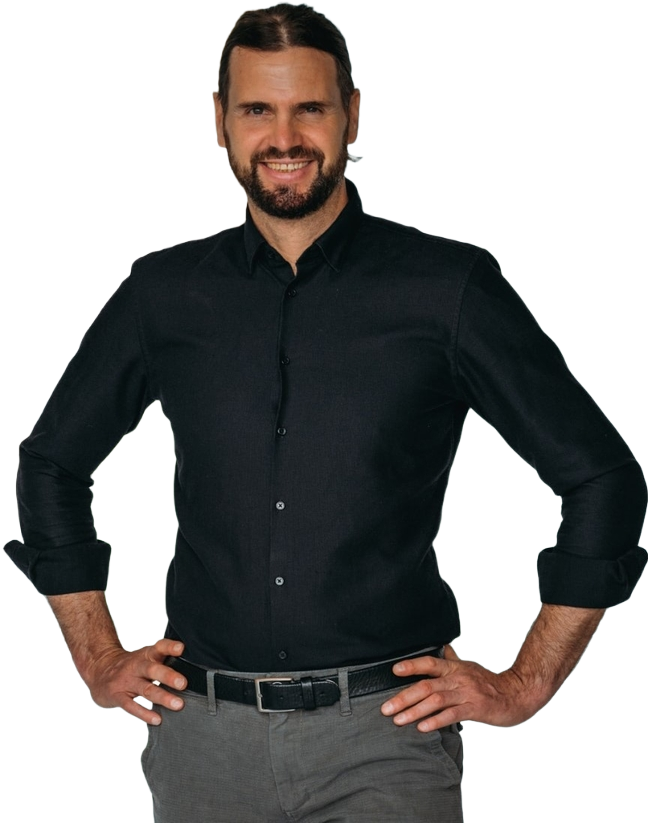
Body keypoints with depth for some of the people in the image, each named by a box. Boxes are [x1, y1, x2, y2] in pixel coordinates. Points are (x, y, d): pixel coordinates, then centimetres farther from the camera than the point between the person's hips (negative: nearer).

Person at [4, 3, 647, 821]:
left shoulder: (449, 288, -3)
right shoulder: (164, 294, 6)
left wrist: (525, 685, 0)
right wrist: (99, 659, 14)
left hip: (384, 732, -2)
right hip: (203, 733, 3)